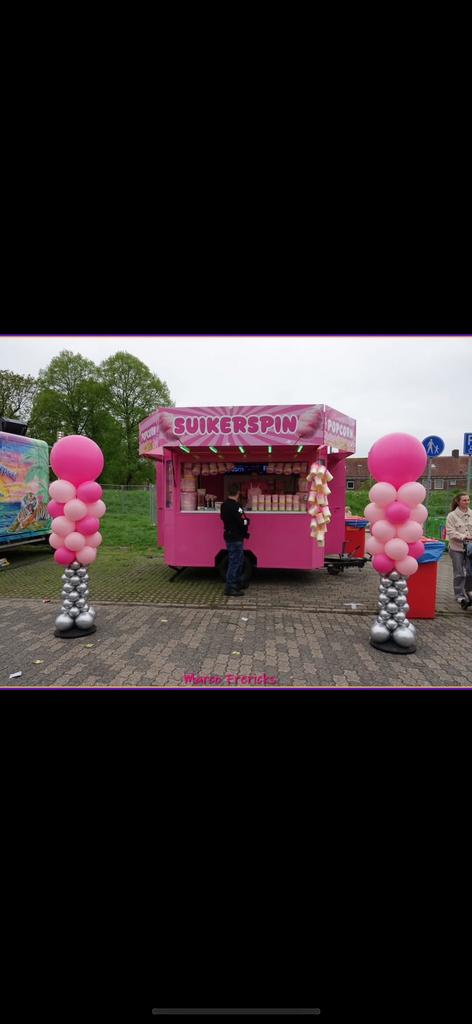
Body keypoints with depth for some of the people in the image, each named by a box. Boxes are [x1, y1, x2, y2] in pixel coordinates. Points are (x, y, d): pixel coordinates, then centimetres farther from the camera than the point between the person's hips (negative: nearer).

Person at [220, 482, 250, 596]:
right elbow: (243, 522, -21)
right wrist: (247, 521, -2)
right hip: (236, 538, -9)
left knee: (239, 559, 21)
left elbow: (223, 517, 19)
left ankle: (238, 583, 32)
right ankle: (229, 588, 2)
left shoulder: (224, 505, 6)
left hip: (229, 536, 9)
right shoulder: (235, 506, -22)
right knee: (234, 562, -3)